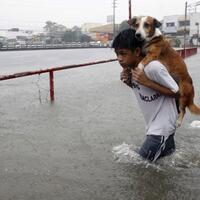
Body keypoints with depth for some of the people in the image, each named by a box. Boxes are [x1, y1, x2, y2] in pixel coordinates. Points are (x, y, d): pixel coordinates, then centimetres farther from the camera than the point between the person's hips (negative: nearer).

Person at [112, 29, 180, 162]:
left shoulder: (153, 67, -27)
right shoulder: (129, 67, -3)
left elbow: (176, 93, -18)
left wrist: (147, 82, -28)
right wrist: (129, 82, -8)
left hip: (163, 125, -8)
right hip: (152, 124, 8)